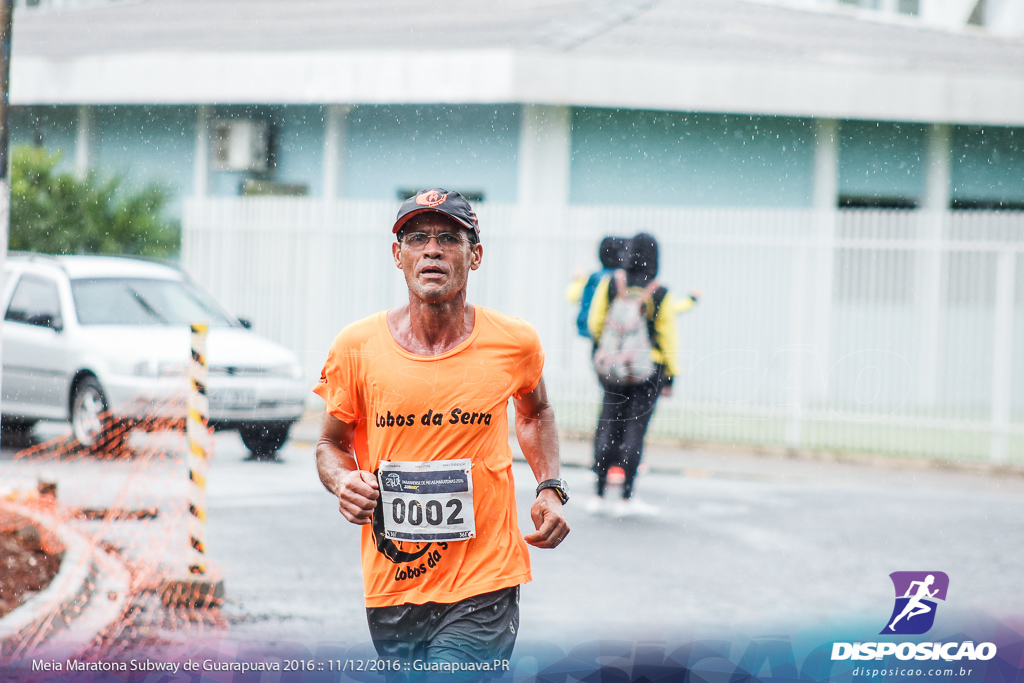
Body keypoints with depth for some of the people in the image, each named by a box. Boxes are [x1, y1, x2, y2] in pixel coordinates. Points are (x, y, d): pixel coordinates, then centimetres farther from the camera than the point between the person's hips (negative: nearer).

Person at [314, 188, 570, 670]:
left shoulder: (514, 342, -1)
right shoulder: (357, 346, -3)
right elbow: (332, 443, 10)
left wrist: (550, 489, 6)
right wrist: (343, 482, -12)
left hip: (483, 588, -2)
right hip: (390, 589, 2)